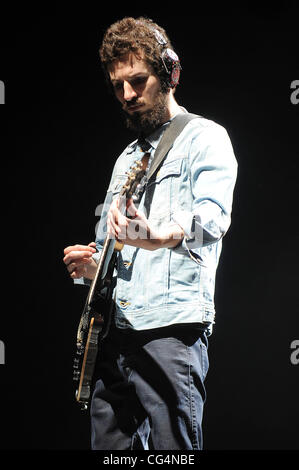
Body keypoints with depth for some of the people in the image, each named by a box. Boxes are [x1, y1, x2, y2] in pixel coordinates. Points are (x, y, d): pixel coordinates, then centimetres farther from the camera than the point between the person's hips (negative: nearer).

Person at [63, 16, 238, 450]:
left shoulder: (204, 137, 0)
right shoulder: (128, 157, 24)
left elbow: (213, 218, -21)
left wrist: (160, 237, -42)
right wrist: (90, 265, 8)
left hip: (170, 327, -8)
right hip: (112, 331, 8)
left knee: (172, 448, -9)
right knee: (108, 448, 9)